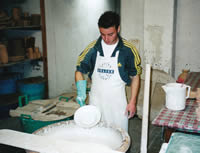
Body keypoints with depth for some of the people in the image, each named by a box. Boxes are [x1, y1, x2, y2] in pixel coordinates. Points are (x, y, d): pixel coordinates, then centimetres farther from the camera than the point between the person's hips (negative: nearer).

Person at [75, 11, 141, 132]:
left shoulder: (128, 50, -9)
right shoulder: (92, 48, -4)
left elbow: (135, 77, 0)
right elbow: (80, 71, 4)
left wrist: (132, 102, -5)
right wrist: (81, 93, -12)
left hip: (118, 103, -2)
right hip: (96, 102, 2)